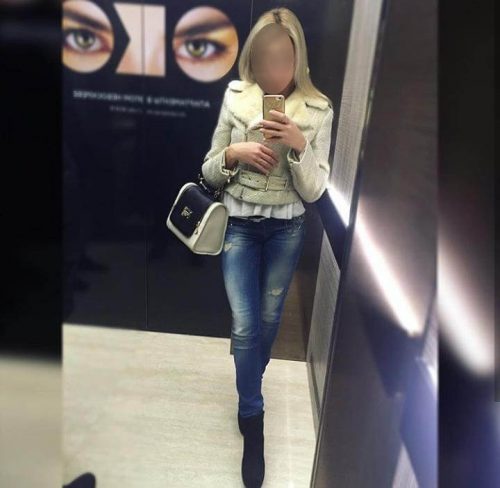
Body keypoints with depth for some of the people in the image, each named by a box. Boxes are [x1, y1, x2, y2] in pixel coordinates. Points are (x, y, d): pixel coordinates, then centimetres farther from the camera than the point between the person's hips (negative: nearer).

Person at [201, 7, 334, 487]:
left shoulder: (317, 109, -8)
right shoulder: (235, 97, -5)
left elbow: (314, 191, -9)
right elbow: (209, 172, 0)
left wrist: (299, 145, -25)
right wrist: (233, 153, -21)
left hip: (286, 230, 1)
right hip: (239, 225, 0)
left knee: (268, 320, 16)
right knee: (245, 326, -4)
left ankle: (249, 389, 49)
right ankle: (252, 420, 22)